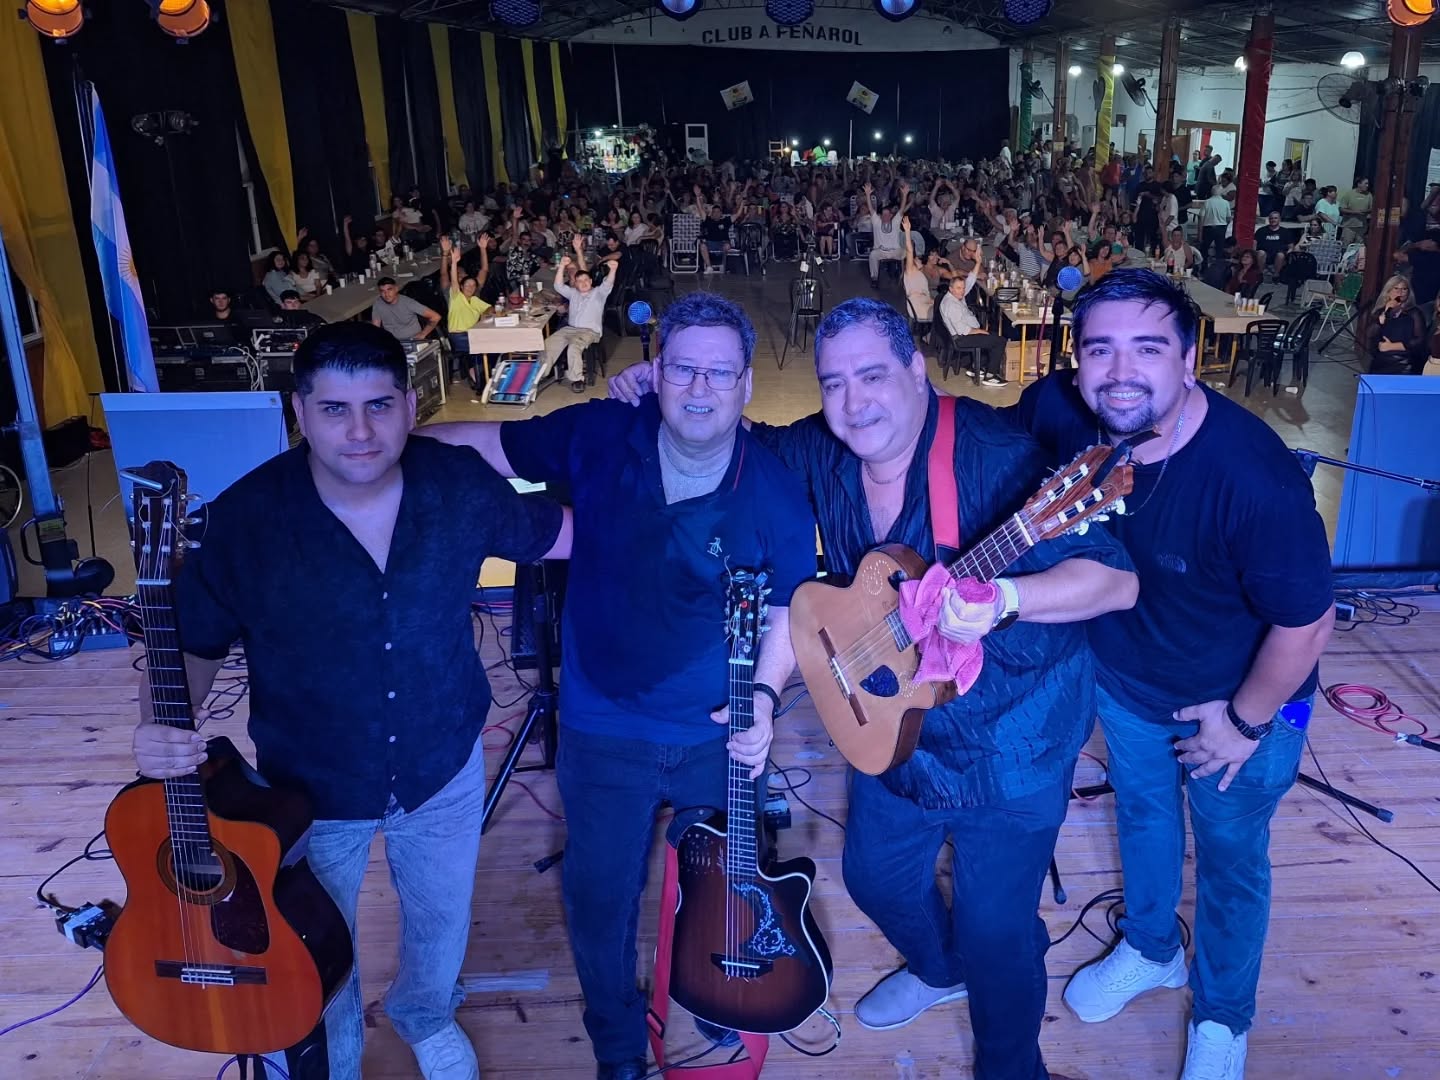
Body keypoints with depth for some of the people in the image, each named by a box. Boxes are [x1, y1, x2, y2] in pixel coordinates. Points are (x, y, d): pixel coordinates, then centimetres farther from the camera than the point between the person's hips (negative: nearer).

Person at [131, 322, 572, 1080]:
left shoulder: (460, 483, -18)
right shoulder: (246, 519, -24)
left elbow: (556, 534, 0)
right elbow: (194, 642, -12)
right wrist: (162, 723, -30)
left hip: (444, 768, 2)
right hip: (310, 789, -2)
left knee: (441, 921, 28)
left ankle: (425, 1015, 64)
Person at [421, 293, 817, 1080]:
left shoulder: (776, 493, -15)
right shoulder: (596, 438, -14)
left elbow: (791, 613, -4)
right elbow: (482, 443, -3)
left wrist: (765, 696, -18)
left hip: (720, 736, 0)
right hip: (602, 735, 0)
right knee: (599, 899, 13)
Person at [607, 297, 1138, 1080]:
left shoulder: (993, 456, -28)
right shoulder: (823, 453, -9)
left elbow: (1117, 580, -30)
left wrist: (1001, 599, -47)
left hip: (1011, 740, -6)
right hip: (897, 723, 6)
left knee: (994, 929, 7)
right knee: (875, 873, 24)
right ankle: (940, 970, 58)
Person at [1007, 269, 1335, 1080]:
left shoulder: (1254, 477, -38)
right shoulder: (1061, 412, -24)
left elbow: (1306, 621, -27)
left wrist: (1244, 722, -14)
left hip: (1241, 699, -4)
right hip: (1123, 679, 5)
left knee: (1230, 858, 19)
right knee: (1141, 815, 27)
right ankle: (1151, 950, 57)